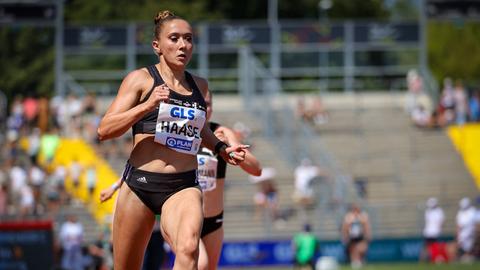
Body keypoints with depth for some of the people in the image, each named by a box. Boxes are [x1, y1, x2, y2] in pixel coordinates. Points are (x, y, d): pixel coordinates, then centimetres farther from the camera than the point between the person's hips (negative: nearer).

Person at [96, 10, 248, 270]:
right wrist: (147, 105, -18)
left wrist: (221, 148, 15)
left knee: (188, 249, -30)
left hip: (183, 187, 2)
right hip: (140, 183, -2)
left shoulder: (200, 86, 14)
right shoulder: (140, 79, 2)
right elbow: (104, 130, -6)